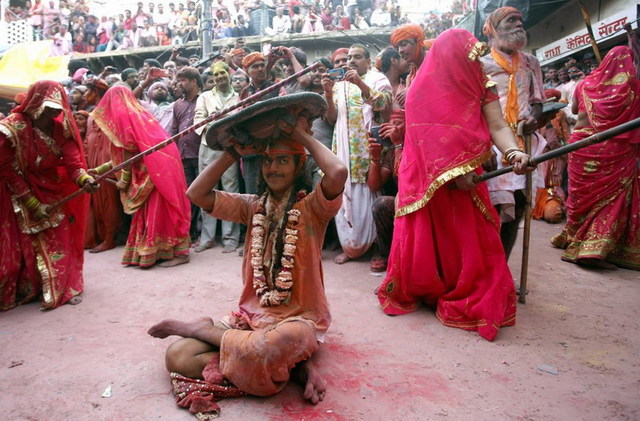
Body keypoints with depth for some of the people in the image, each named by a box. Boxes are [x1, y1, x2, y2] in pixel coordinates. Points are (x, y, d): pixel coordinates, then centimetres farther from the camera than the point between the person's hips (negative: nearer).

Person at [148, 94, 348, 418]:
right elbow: (197, 194, 0)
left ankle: (202, 328, -9)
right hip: (252, 316, 5)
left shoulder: (311, 206, -7)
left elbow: (338, 173, -29)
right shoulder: (253, 206, 8)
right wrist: (235, 152, -1)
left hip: (298, 320, -4)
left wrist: (304, 137, -13)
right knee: (177, 357, -16)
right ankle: (291, 363, -11)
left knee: (280, 342, -41)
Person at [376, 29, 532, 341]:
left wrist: (514, 152, -26)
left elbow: (497, 126, -6)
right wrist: (452, 171, -20)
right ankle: (419, 290, 22)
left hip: (466, 174, 3)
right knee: (426, 239, 2)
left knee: (472, 242, 2)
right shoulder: (423, 89, -4)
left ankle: (472, 299, 16)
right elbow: (426, 137, -11)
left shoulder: (480, 86, 5)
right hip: (429, 179, -3)